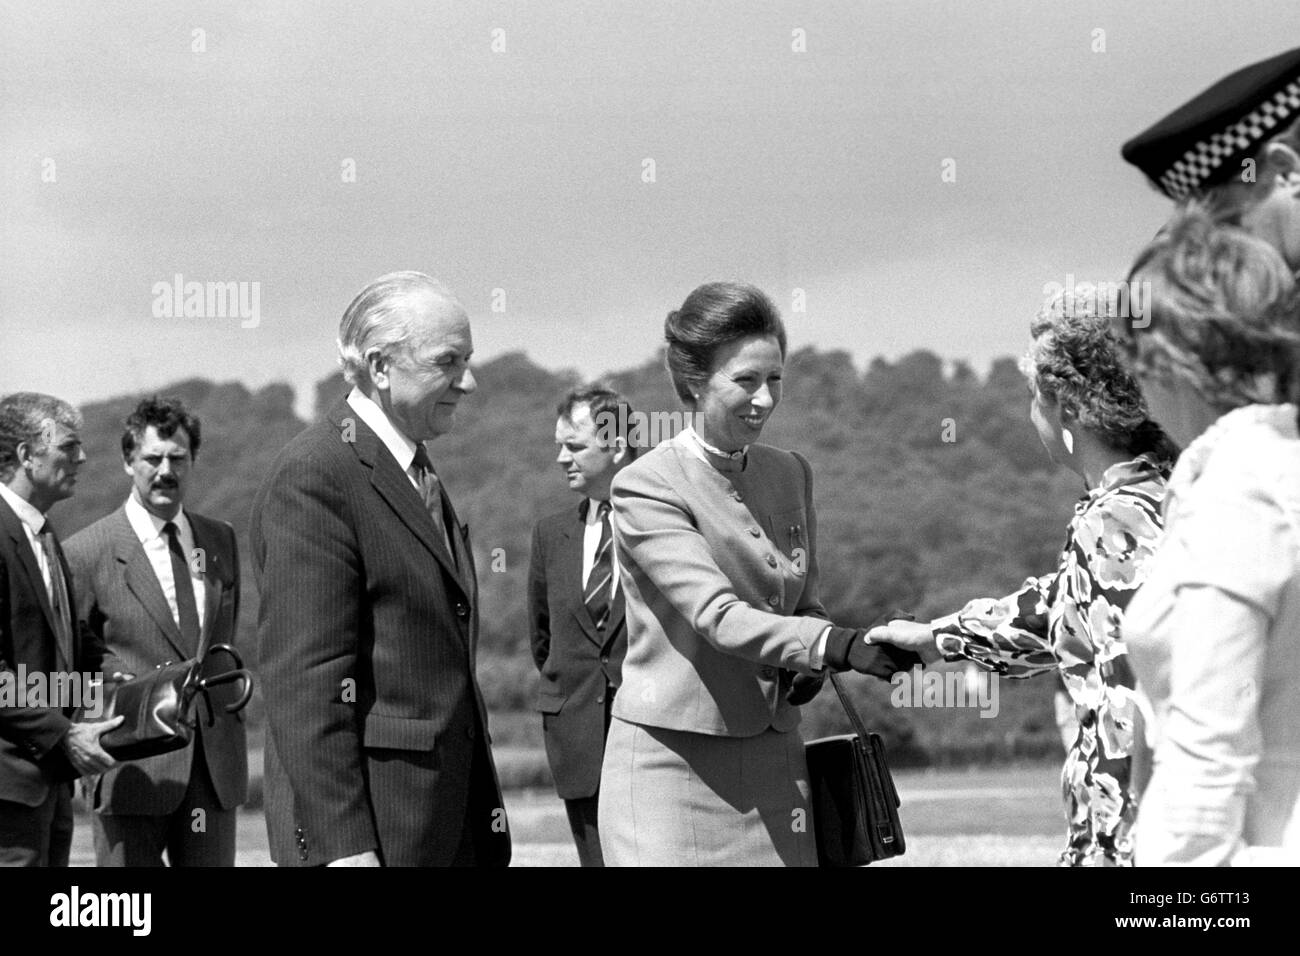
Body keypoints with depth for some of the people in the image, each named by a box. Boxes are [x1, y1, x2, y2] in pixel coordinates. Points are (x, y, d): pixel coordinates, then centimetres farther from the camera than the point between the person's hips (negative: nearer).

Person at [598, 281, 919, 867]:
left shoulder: (790, 474, 12)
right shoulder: (645, 487, -8)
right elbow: (717, 616, -19)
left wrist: (808, 666, -3)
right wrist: (839, 646, -31)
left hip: (774, 760, 5)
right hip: (673, 759, -5)